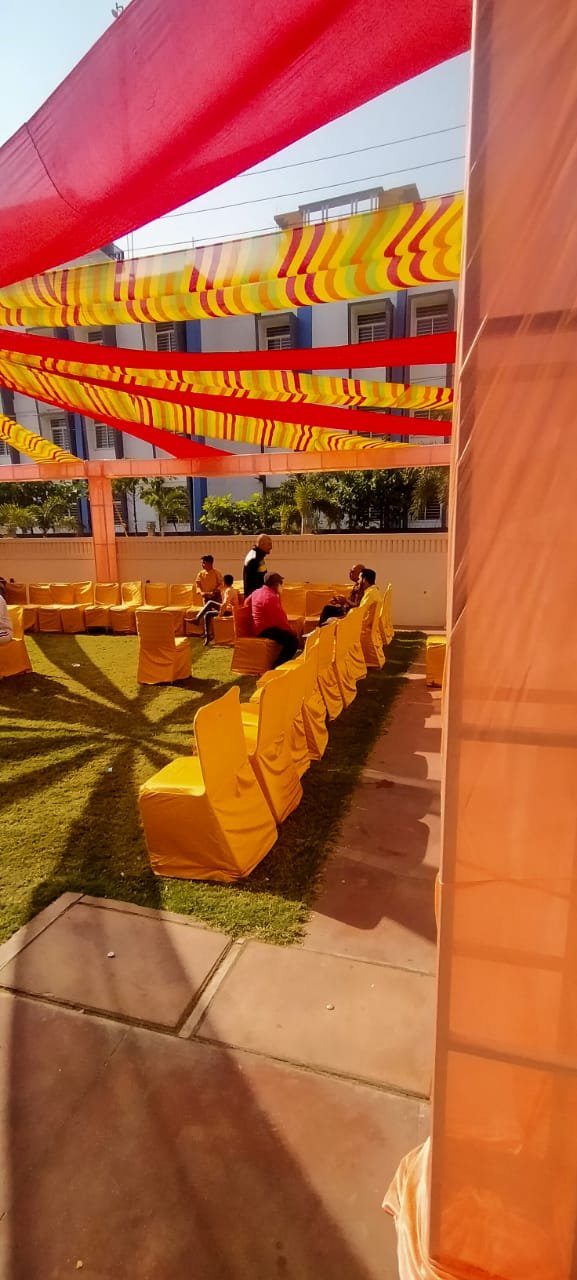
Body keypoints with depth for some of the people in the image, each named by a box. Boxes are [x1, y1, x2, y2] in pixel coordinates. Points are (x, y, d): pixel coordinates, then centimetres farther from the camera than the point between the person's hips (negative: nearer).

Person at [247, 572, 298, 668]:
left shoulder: (256, 592, 10)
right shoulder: (271, 597, -19)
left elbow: (247, 602, 30)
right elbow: (280, 619, -20)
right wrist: (291, 630, -7)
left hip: (259, 627, 11)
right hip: (266, 629, -11)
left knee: (290, 634, 24)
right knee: (293, 641, -25)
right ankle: (276, 667, -23)